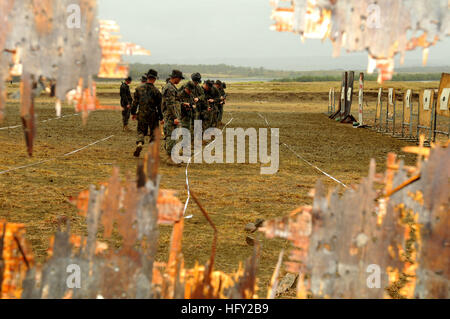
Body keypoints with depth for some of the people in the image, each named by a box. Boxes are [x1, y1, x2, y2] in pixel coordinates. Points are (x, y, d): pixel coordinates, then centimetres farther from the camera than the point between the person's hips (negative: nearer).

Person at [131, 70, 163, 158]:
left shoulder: (139, 88, -2)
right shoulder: (156, 91, -10)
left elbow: (135, 102, 4)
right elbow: (159, 105, -6)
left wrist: (133, 112, 15)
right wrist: (161, 117, 3)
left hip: (141, 114, 2)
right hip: (153, 115, -2)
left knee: (141, 131, 14)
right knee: (154, 133, 11)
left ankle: (139, 143, -13)